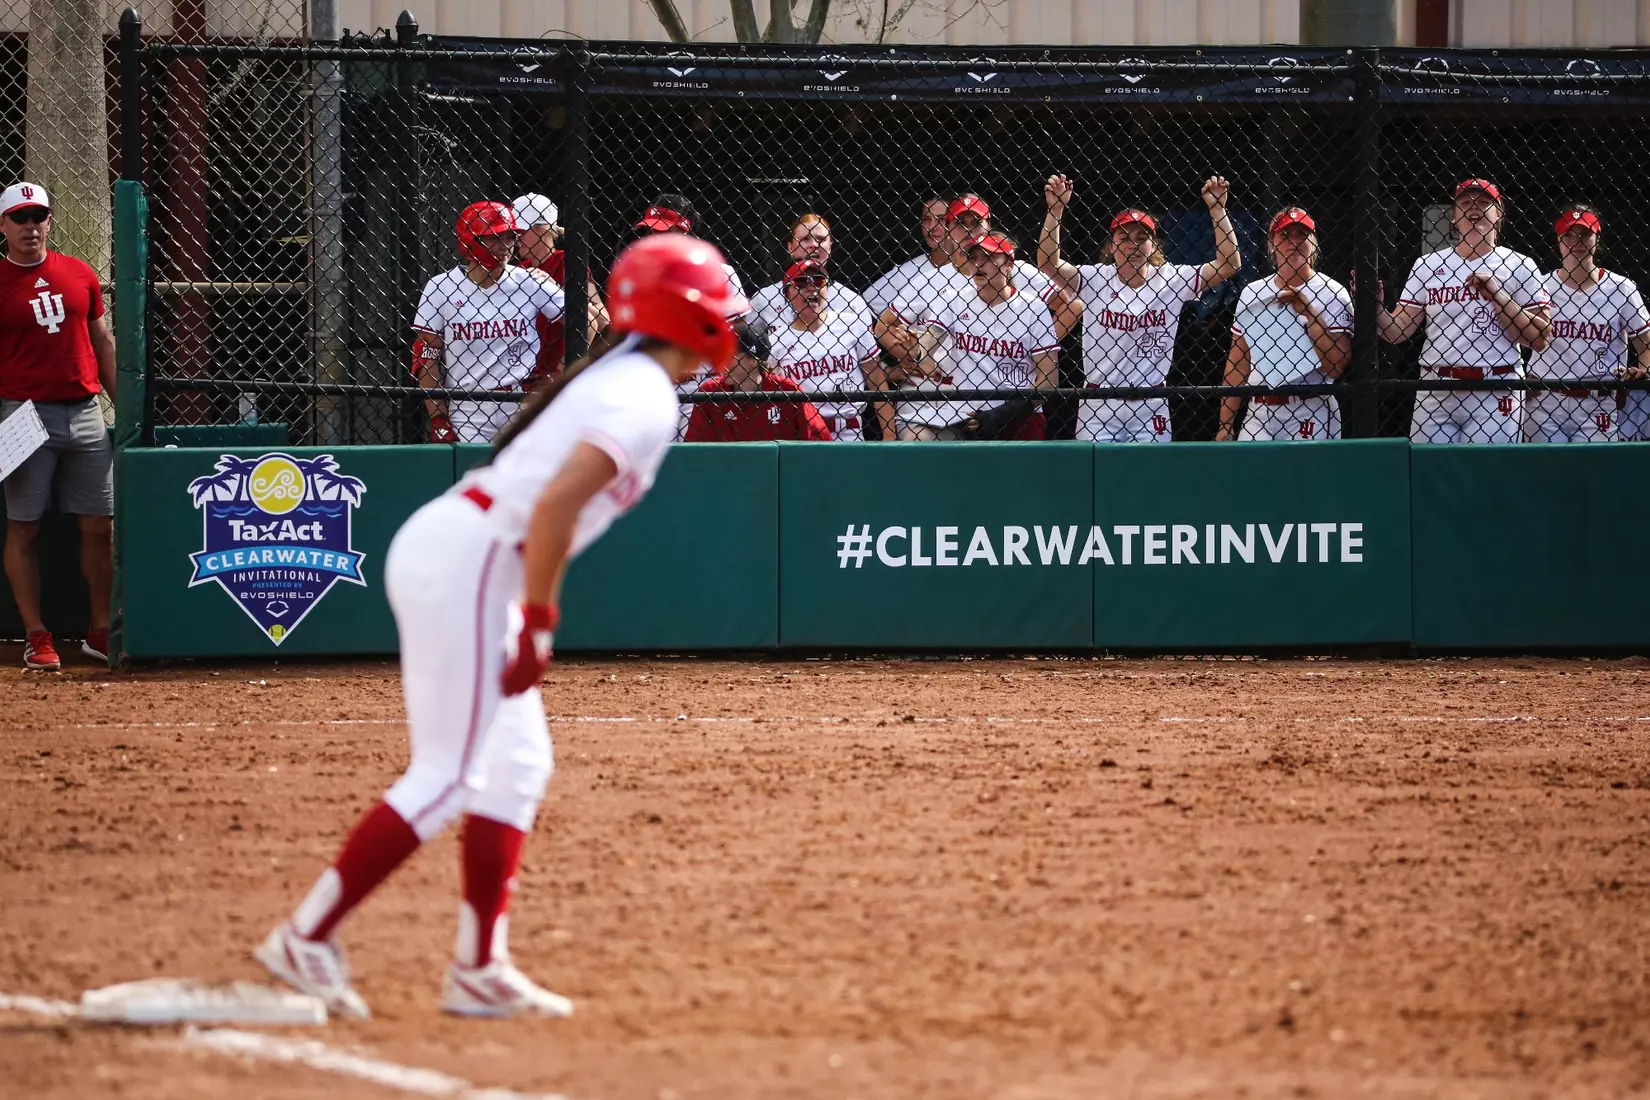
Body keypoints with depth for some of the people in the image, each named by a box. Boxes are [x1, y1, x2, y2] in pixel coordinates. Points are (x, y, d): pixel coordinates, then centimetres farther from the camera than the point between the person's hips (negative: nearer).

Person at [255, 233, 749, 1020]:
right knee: (447, 778, -8)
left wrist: (529, 616, 21)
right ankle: (307, 939, -7)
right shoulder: (646, 400, -12)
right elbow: (556, 503, -24)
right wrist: (539, 624, -20)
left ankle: (480, 969, 14)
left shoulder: (615, 375, 18)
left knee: (518, 766, 13)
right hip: (467, 564, -10)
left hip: (442, 548, 10)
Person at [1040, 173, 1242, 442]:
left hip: (1150, 409, 0)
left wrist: (1217, 209, -14)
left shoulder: (1170, 281, 0)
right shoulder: (1095, 280, -1)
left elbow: (1228, 264, -6)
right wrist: (1055, 210, -21)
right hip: (1099, 408, 0)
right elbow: (1048, 263, -14)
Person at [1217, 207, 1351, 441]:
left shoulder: (1332, 294, -2)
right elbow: (1238, 361, 13)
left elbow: (1335, 366, -9)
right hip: (1258, 412, 4)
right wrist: (1226, 425, 9)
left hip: (1310, 414, -4)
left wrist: (1309, 313, -14)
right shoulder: (1251, 294, 11)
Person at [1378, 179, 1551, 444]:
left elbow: (1539, 340, -2)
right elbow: (1396, 332, 7)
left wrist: (1497, 295, -9)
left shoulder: (1520, 267, 5)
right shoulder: (1427, 265, 12)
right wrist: (1374, 305, -12)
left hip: (1495, 393, -3)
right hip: (1434, 393, 3)